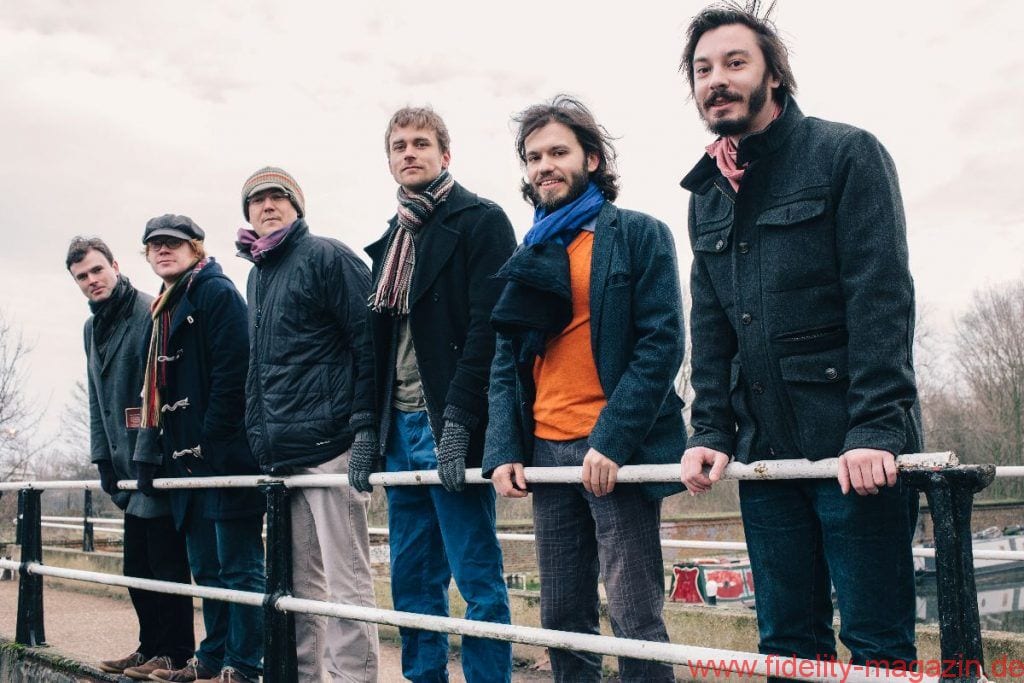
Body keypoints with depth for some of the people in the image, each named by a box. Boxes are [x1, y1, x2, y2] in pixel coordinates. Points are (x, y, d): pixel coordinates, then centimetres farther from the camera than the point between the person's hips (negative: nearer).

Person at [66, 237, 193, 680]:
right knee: (137, 565, 13)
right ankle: (150, 647, 24)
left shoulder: (149, 313, -10)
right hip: (129, 465, 9)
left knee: (166, 562, -3)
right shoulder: (93, 328, 17)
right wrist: (103, 456, 14)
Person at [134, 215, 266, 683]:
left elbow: (230, 374, -17)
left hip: (226, 455, -9)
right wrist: (151, 452, 13)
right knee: (206, 568, 15)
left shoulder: (217, 292, -7)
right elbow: (157, 390, 22)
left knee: (239, 566, -3)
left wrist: (210, 443, -19)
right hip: (187, 460, 9)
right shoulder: (164, 310, 21)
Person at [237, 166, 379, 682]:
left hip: (328, 444, -8)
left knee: (345, 579, -5)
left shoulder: (326, 256, -2)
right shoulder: (257, 275, 22)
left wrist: (365, 427, -17)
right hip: (280, 451, 8)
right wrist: (259, 436, 20)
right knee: (300, 580, 14)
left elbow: (368, 342, -11)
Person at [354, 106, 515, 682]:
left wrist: (458, 420, -21)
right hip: (401, 427, 8)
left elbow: (488, 326, -14)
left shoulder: (480, 220, -3)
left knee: (478, 579, -4)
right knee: (412, 580, 11)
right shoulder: (391, 242, 20)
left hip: (450, 428, -7)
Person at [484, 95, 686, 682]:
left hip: (617, 452, -5)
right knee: (562, 617, 9)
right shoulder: (530, 256, 18)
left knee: (636, 619, -5)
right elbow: (506, 365, 16)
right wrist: (504, 451, 2)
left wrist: (611, 441, -17)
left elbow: (662, 344, -8)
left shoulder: (639, 235, 2)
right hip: (546, 453, 6)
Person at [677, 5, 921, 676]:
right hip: (764, 449, 6)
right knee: (787, 640, 9)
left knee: (878, 641, -1)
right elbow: (711, 327, 14)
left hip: (858, 449, -5)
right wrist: (711, 432, 3)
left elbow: (882, 298, -11)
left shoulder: (847, 154, -3)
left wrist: (875, 429, -19)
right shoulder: (708, 196, 16)